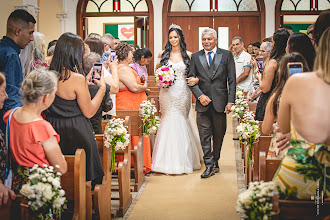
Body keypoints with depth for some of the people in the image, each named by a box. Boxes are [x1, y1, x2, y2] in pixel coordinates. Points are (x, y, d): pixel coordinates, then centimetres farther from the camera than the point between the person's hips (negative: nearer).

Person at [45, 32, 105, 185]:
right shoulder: (77, 78, -20)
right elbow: (89, 112, -13)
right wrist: (102, 88, -5)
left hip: (54, 132, 7)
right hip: (76, 133, -7)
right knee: (83, 176, 8)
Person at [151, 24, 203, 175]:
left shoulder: (188, 55, 4)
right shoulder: (163, 54, 6)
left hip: (183, 93, -1)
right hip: (168, 94, 1)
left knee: (182, 124, 1)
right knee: (169, 123, -1)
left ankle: (184, 161, 12)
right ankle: (169, 161, 9)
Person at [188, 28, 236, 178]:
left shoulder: (226, 55, 4)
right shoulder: (195, 57, 7)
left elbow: (232, 80, 1)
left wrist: (231, 101, -7)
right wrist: (200, 95, -10)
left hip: (220, 102, 0)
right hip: (203, 102, 1)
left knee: (219, 135, 9)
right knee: (204, 135, -3)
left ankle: (215, 161, 25)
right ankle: (209, 165, 2)